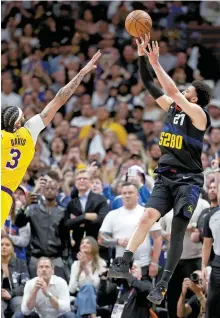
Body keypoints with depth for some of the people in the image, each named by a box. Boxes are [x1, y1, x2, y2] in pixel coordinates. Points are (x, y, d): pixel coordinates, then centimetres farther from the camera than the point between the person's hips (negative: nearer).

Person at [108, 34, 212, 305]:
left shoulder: (198, 114, -9)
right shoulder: (172, 108, 10)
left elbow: (173, 91, -21)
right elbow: (149, 85, 8)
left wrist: (156, 63, -19)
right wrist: (142, 56, -2)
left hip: (188, 181, -5)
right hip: (165, 178, 5)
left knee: (177, 231, -7)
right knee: (148, 216, -15)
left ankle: (163, 285, -6)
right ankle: (124, 263, -21)